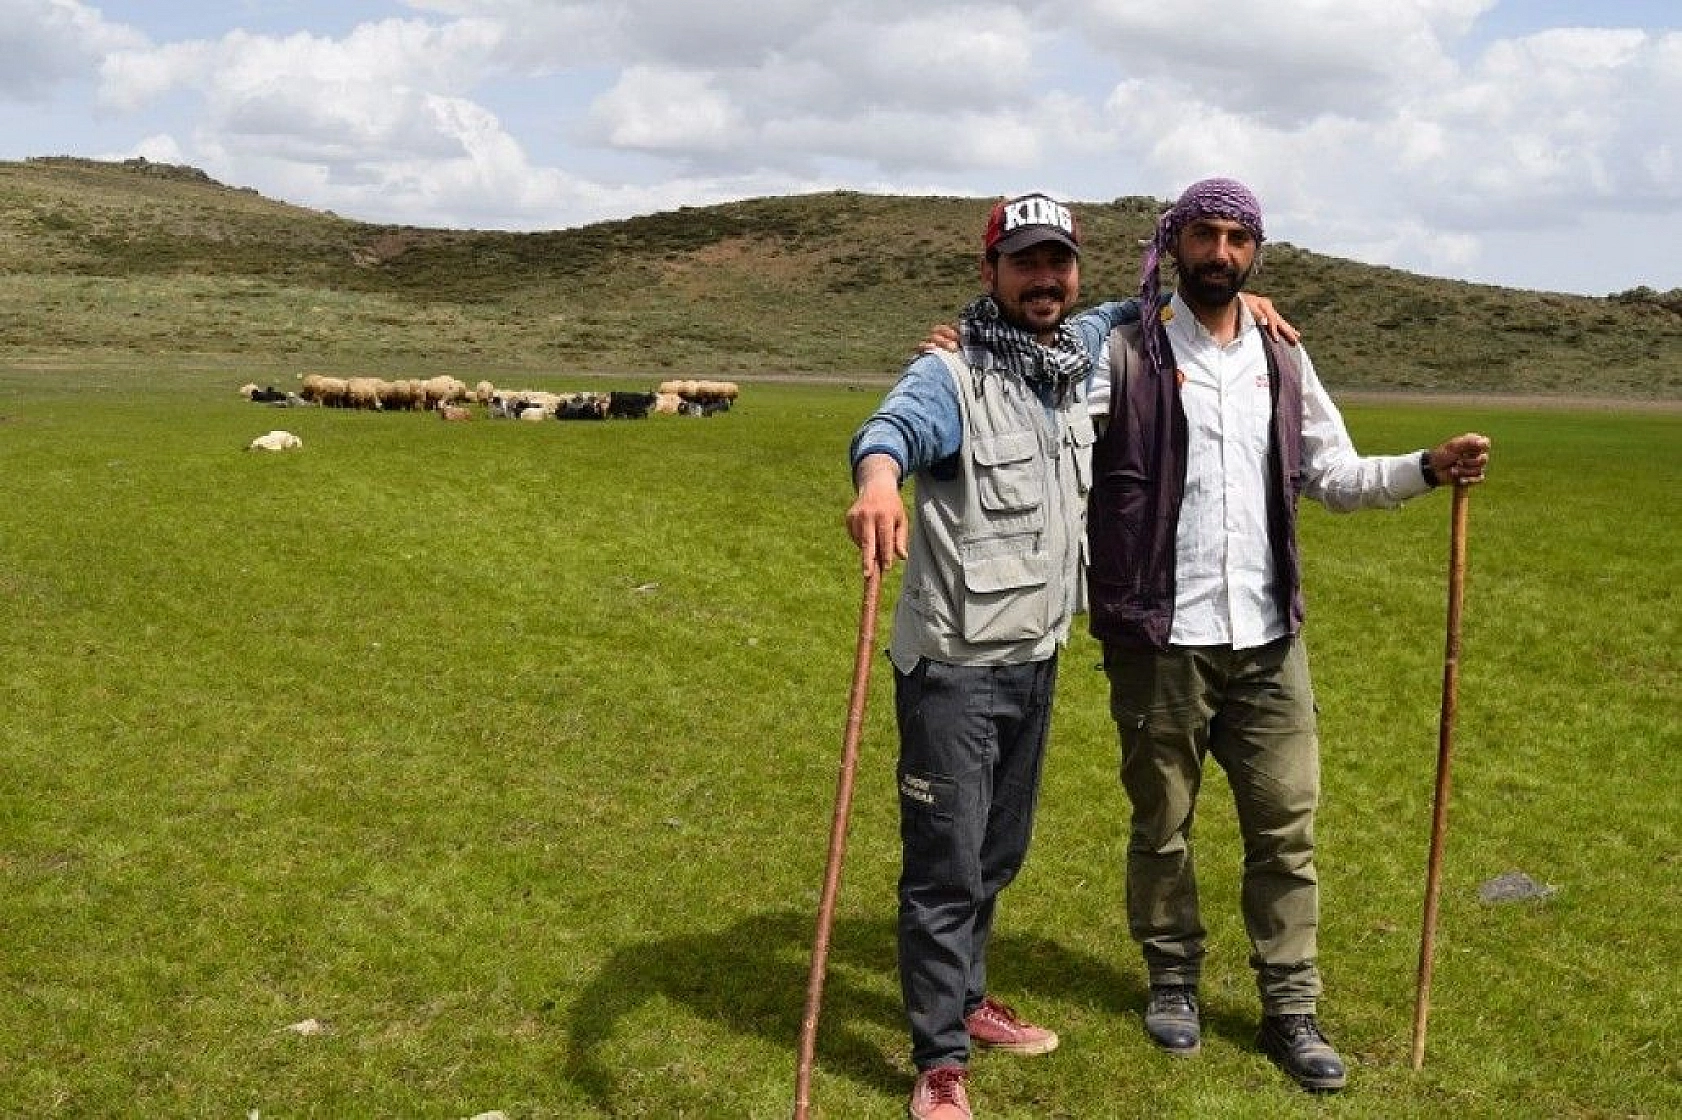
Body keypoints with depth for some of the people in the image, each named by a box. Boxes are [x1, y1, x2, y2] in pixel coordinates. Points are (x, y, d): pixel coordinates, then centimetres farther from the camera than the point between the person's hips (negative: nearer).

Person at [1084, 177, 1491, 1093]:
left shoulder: (1281, 361, 11)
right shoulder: (1124, 350, -3)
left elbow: (1336, 478, 15)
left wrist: (1429, 468, 0)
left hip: (1268, 639, 4)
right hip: (1160, 638, -3)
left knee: (1286, 823, 6)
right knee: (1161, 822, 11)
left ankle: (1290, 1009, 18)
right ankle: (1172, 978, 31)